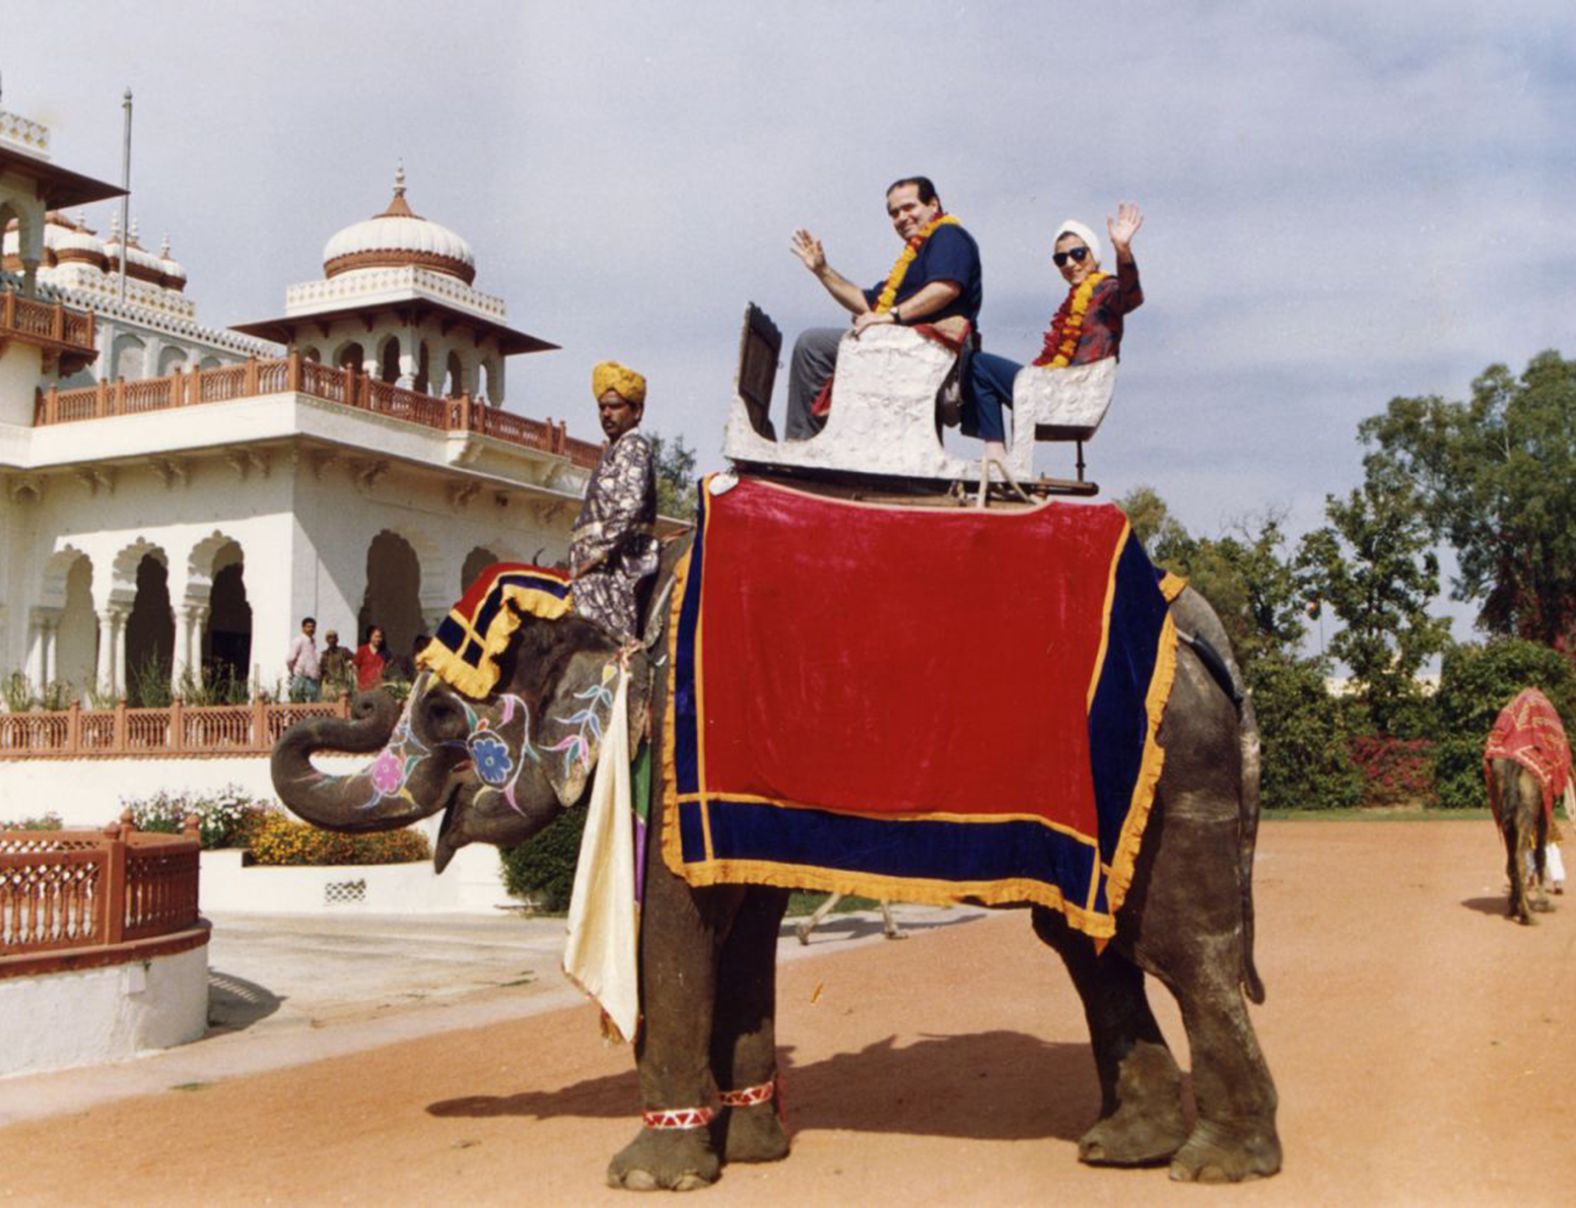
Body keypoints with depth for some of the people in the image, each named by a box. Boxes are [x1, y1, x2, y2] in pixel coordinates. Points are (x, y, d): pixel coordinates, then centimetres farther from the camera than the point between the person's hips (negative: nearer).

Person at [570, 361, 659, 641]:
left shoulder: (633, 445, -4)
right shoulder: (613, 452, 25)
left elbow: (629, 507, -18)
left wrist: (596, 554, -17)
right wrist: (582, 559, 17)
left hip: (619, 563, -9)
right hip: (607, 565, 9)